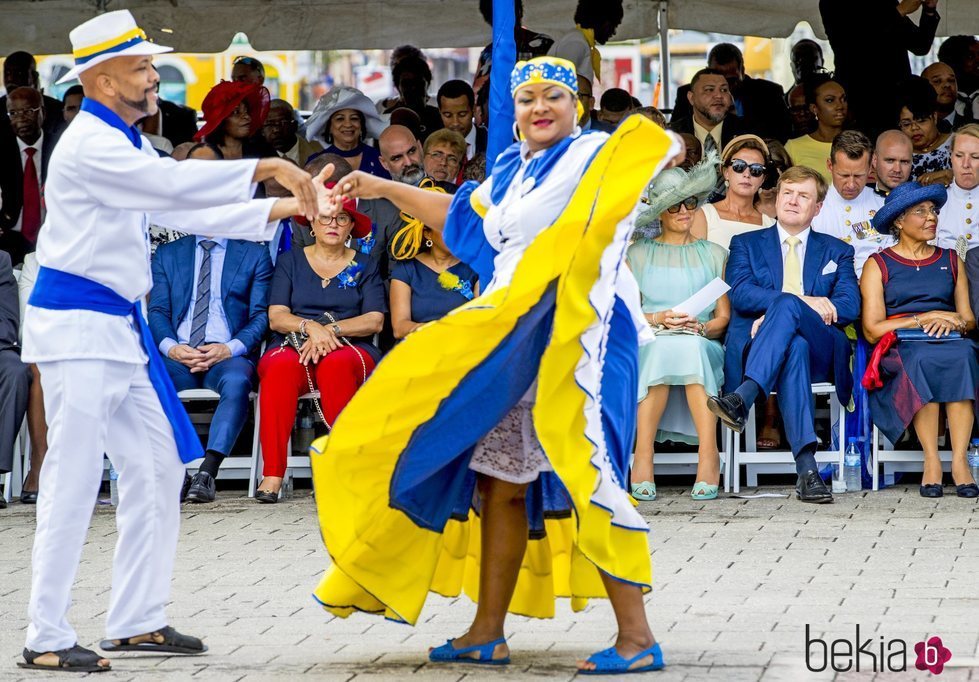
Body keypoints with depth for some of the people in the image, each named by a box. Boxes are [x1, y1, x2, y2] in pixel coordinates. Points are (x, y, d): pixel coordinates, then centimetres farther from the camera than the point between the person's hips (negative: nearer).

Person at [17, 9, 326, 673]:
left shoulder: (127, 144, 16)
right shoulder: (90, 145, -15)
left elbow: (190, 211, 17)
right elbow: (175, 183, -27)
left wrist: (280, 208, 9)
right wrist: (267, 167, -24)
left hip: (120, 327, 10)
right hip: (77, 325, -10)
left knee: (157, 466, 10)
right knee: (74, 477, -9)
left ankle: (137, 620, 17)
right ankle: (46, 638, -6)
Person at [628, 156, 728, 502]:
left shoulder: (713, 255, 19)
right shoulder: (638, 254, 17)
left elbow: (723, 316, 12)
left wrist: (701, 327, -9)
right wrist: (659, 319, -9)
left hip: (704, 346, 0)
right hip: (648, 343, 0)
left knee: (689, 348, -38)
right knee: (664, 347, -38)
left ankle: (708, 455, -46)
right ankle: (643, 457, -42)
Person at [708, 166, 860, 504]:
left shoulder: (837, 252, 24)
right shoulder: (746, 244, 23)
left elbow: (849, 306, 6)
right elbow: (740, 293, 2)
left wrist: (783, 308, -9)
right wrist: (806, 302, -13)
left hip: (820, 351, 1)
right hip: (756, 348, 0)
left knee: (786, 306, -34)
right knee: (794, 347, -40)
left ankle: (741, 399, -53)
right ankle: (806, 469, -55)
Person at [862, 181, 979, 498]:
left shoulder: (950, 261, 23)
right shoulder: (878, 265, 11)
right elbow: (872, 329, -1)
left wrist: (953, 322, -8)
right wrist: (928, 318, -6)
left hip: (951, 342, 2)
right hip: (900, 347, -2)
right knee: (922, 359, -39)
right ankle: (931, 460, -35)